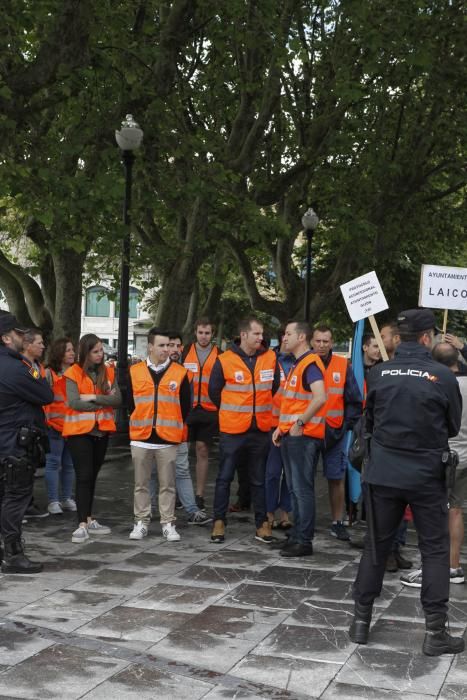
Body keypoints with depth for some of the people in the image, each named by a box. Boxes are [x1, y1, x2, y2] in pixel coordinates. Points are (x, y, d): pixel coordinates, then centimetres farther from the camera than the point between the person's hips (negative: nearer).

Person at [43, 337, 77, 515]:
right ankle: (53, 501, 3)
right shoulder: (49, 373, -5)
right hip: (56, 424, -5)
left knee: (69, 463, 11)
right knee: (54, 462, -2)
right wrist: (48, 419, -15)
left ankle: (67, 498, 20)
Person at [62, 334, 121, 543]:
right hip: (79, 431, -4)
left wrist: (94, 397, -16)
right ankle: (82, 525, -9)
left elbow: (117, 400, -4)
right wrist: (103, 404, -10)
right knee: (83, 476, -8)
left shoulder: (108, 372, 6)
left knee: (92, 476, 12)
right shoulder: (73, 373, -6)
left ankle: (89, 520, 21)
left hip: (102, 431, 4)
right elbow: (74, 403, -16)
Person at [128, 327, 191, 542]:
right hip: (140, 438, 1)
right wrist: (138, 424, 10)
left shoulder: (180, 373, 2)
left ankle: (168, 524, 12)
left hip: (168, 439, -1)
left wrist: (174, 426, 7)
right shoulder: (134, 371, 4)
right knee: (141, 484, 8)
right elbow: (128, 402, 11)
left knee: (167, 484, 4)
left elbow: (185, 405, 6)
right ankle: (141, 522, 18)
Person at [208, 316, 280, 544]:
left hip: (260, 429, 3)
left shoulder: (270, 358, 1)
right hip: (232, 430, -2)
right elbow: (214, 392, 4)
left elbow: (275, 387, 16)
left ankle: (262, 524, 18)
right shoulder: (224, 360, -8)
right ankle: (219, 522, 14)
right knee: (224, 478, 4)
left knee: (258, 480, 11)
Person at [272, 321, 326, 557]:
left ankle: (304, 541, -1)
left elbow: (320, 398, -27)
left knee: (302, 489, -6)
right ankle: (296, 535, 22)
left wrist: (300, 423, -21)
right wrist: (282, 426, 17)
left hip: (303, 436, -10)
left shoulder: (310, 363, -13)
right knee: (294, 489, 14)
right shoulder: (297, 364, 19)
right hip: (290, 435, 10)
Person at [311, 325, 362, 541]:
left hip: (334, 432, 0)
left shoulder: (343, 366, 1)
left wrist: (347, 424, -1)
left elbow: (354, 400, 5)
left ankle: (337, 522, 15)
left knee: (336, 478, 4)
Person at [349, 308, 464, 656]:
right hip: (427, 475, -3)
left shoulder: (378, 373, -4)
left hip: (382, 472, 3)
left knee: (376, 546, 13)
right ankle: (435, 632, 9)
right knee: (435, 550, 8)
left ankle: (361, 621, 19)